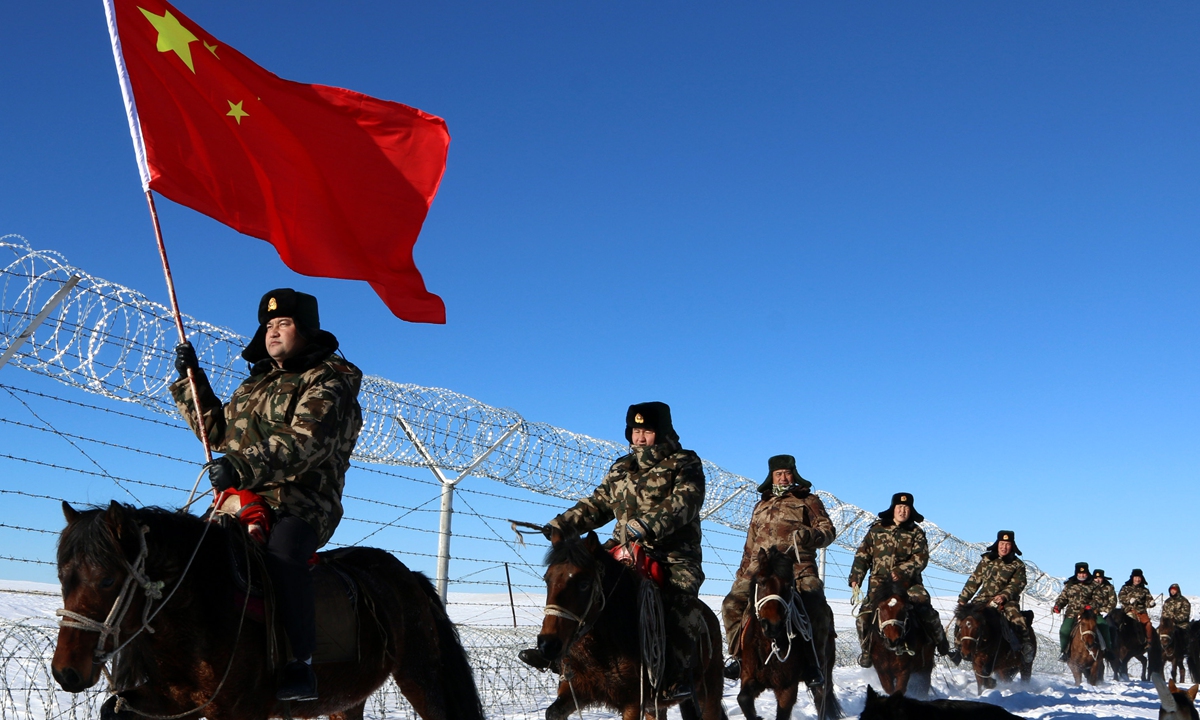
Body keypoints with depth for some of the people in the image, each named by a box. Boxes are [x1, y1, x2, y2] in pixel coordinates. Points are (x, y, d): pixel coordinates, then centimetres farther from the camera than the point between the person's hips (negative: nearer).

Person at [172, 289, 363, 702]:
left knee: (281, 553, -36)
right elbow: (218, 431, 32)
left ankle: (300, 665, -34)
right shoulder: (255, 384, 25)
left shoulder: (327, 383, -3)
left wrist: (244, 466, -31)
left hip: (299, 504, -8)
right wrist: (190, 379, 24)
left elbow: (304, 443, -19)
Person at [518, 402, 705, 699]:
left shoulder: (685, 464, -2)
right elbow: (597, 505, 19)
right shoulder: (621, 469, 17)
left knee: (680, 597, -26)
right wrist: (561, 525, 5)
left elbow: (683, 504, -18)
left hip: (675, 553, -5)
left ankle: (677, 674, -19)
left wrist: (648, 526, -34)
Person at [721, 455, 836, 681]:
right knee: (733, 603, -12)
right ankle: (740, 656, -2)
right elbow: (750, 545, 31)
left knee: (816, 608, -28)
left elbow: (828, 531, 5)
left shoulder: (808, 500, 15)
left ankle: (812, 661, -18)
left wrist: (810, 535, -16)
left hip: (798, 567, -4)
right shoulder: (761, 506, 28)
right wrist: (742, 574, 25)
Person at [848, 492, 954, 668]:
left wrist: (901, 570, -21)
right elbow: (862, 555, 9)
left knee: (926, 611, -16)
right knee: (865, 614, -16)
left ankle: (943, 647, 3)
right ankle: (867, 650, 2)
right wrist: (855, 578, 0)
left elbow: (920, 558, -6)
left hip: (908, 583, 0)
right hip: (880, 582, 0)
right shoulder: (876, 529, 9)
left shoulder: (916, 533, 7)